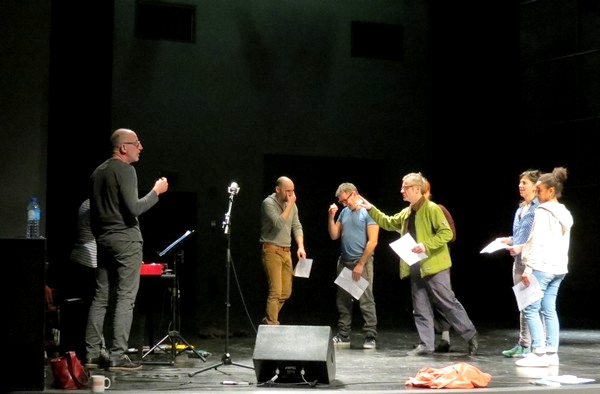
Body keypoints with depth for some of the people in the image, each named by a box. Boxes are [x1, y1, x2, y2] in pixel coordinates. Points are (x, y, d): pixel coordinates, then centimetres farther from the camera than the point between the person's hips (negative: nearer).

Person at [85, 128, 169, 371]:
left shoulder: (97, 172, 16)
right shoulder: (125, 170, -11)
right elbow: (134, 208, -19)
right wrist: (156, 191, -7)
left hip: (103, 240, 8)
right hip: (126, 239, -8)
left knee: (101, 297, 9)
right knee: (125, 299, -6)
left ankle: (91, 353, 11)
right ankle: (117, 357, -8)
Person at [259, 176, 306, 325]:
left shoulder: (292, 205, 11)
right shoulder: (268, 203, -10)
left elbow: (297, 227, 14)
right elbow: (279, 224, -22)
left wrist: (300, 246, 0)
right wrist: (290, 204, -16)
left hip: (286, 251, 7)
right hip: (272, 250, -7)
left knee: (286, 292, 9)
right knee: (275, 292, -12)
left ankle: (267, 321, 24)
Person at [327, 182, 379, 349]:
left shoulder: (368, 212, -7)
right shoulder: (344, 212, 13)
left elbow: (372, 242, -11)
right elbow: (334, 235, 13)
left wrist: (360, 264, -13)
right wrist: (331, 217, -1)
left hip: (362, 261, -7)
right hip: (344, 261, 7)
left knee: (366, 301, -7)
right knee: (343, 300, 8)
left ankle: (370, 337, -3)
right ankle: (343, 336, 13)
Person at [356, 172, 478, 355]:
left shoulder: (432, 209, -12)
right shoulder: (406, 212, 14)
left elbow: (447, 233, -17)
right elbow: (388, 223, 27)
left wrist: (426, 246, -23)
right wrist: (371, 209, 19)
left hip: (434, 267, -8)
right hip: (416, 269, 8)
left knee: (448, 303, -3)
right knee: (420, 309, 8)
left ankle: (471, 336, 10)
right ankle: (425, 344, 13)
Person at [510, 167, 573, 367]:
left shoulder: (543, 212, -12)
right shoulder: (564, 214, 15)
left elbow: (539, 242, -17)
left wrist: (528, 268, -17)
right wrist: (522, 248, 23)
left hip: (542, 267, -9)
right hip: (558, 267, 9)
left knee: (531, 309, -5)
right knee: (549, 310, 9)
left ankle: (539, 353, -8)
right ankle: (552, 352, 7)